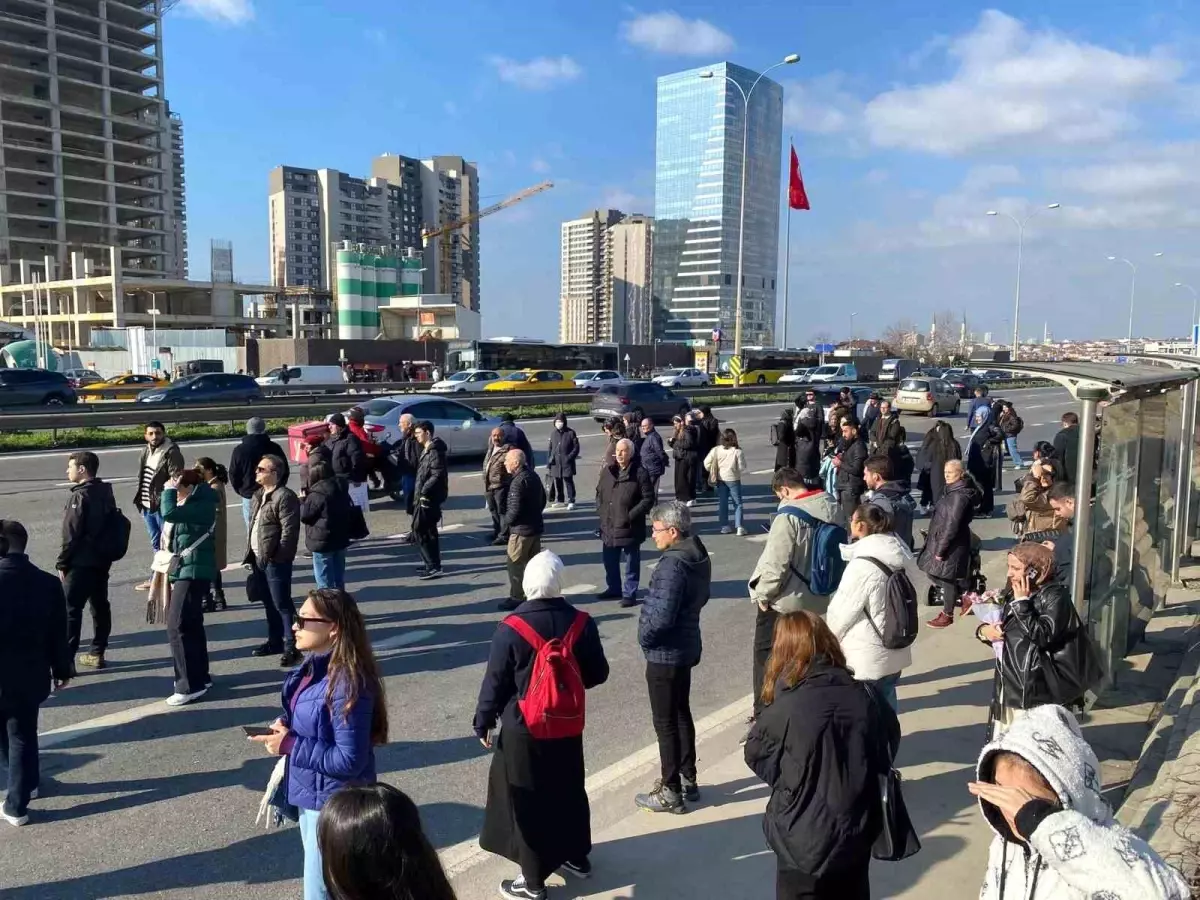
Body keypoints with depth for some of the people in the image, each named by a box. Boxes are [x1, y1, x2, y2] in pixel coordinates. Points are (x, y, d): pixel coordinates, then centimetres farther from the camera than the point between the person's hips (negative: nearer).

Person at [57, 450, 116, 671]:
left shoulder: (80, 495, -16)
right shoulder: (105, 492, 9)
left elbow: (71, 534, -16)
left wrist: (62, 563, -9)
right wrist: (103, 553, 20)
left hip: (81, 562, -8)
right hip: (102, 559, 8)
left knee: (70, 609, -3)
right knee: (100, 606, 12)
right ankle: (97, 653, 20)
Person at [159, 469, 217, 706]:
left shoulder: (202, 507, -16)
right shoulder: (188, 505, 14)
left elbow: (169, 513, -27)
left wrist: (169, 490, -15)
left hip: (193, 572, -11)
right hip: (183, 571, 11)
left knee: (178, 626, -12)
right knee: (191, 624, 17)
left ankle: (190, 686, -9)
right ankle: (199, 676, 28)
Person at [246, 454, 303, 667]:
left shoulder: (284, 496, -16)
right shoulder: (259, 495, 15)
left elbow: (290, 530, -20)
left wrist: (277, 556, -19)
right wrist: (251, 552, 15)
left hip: (275, 560, -9)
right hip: (259, 558, 10)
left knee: (282, 604, -5)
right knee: (269, 603, 19)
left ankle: (291, 647, 1)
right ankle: (275, 641, 31)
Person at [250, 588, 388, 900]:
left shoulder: (346, 683, -29)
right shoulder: (312, 667, -1)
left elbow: (348, 761, -27)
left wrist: (290, 744, -23)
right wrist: (286, 725, -4)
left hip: (334, 804, -9)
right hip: (310, 794, 9)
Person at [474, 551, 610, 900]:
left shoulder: (511, 628, -19)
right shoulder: (581, 622, -9)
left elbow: (495, 682, -11)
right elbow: (598, 674, 1)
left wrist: (483, 723, 4)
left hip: (522, 731, -4)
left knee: (527, 803, 10)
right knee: (568, 791, 22)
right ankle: (576, 857, 40)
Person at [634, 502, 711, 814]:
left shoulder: (672, 565, -27)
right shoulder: (699, 556, 3)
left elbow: (662, 616, -29)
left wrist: (644, 637, -13)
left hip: (664, 654, -9)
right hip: (686, 647, 10)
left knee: (665, 723, 4)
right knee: (681, 714, 21)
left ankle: (670, 792, 16)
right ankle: (688, 780, 34)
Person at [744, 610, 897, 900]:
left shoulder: (785, 708, -22)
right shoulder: (863, 697, -9)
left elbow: (757, 756, -5)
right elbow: (889, 744, 9)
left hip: (806, 841, -4)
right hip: (857, 834, 5)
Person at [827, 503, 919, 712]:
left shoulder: (862, 565, -23)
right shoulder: (897, 555, 1)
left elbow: (842, 609, -15)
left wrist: (829, 636, 5)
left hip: (867, 657, -8)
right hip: (894, 650, 8)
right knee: (886, 705, 18)